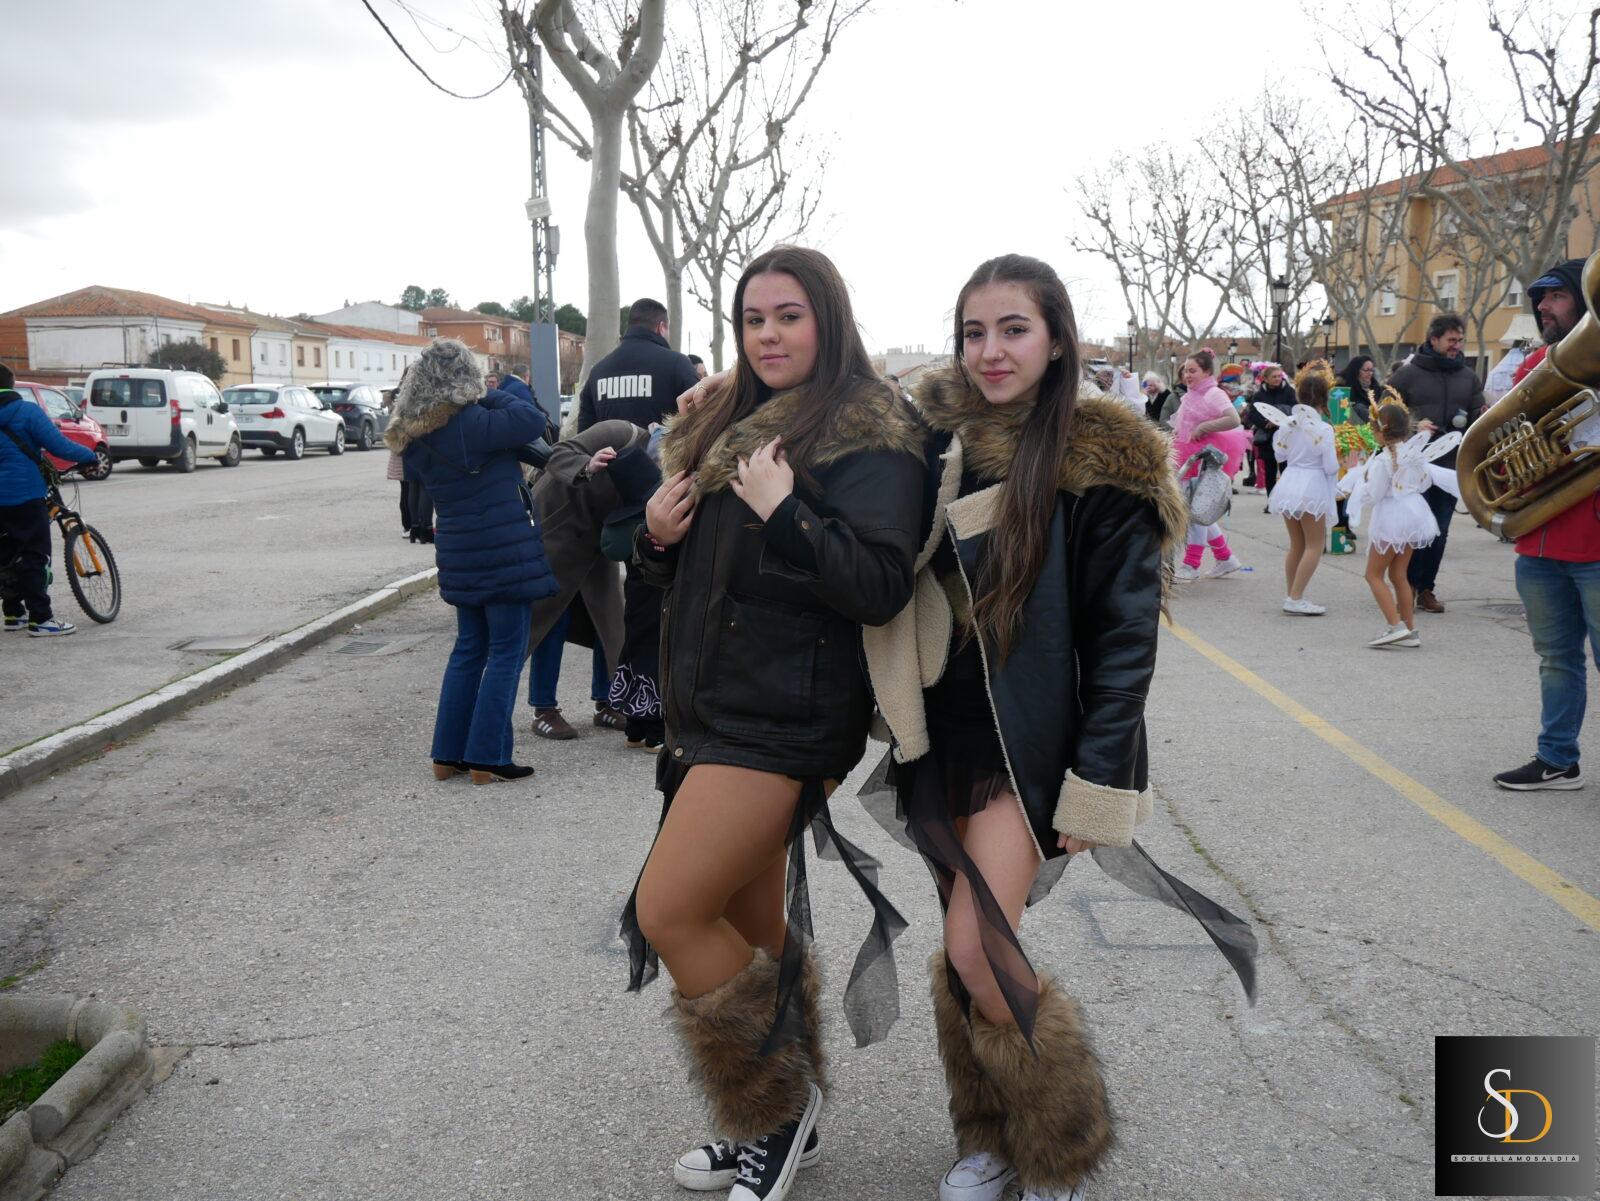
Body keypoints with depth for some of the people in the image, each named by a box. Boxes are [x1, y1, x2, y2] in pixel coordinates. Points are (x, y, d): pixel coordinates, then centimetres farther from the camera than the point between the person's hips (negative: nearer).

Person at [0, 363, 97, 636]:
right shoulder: (26, 411, -8)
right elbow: (58, 445, -14)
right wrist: (91, 456, -2)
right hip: (25, 495, -7)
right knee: (35, 555, -5)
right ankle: (40, 618, -7)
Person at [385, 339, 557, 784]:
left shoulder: (413, 438, 6)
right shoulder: (471, 424, -18)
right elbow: (533, 419, -17)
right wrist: (490, 397, -3)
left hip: (459, 557, 8)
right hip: (504, 553, -7)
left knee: (469, 649, 17)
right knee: (506, 652, 2)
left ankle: (448, 755, 21)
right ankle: (486, 759, 4)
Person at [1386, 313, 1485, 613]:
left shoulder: (1468, 376, 11)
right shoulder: (1408, 374, -2)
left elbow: (1478, 417, 14)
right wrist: (1412, 426, -16)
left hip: (1451, 467, 4)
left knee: (1439, 532, 8)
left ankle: (1426, 588, 17)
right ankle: (1408, 586, 11)